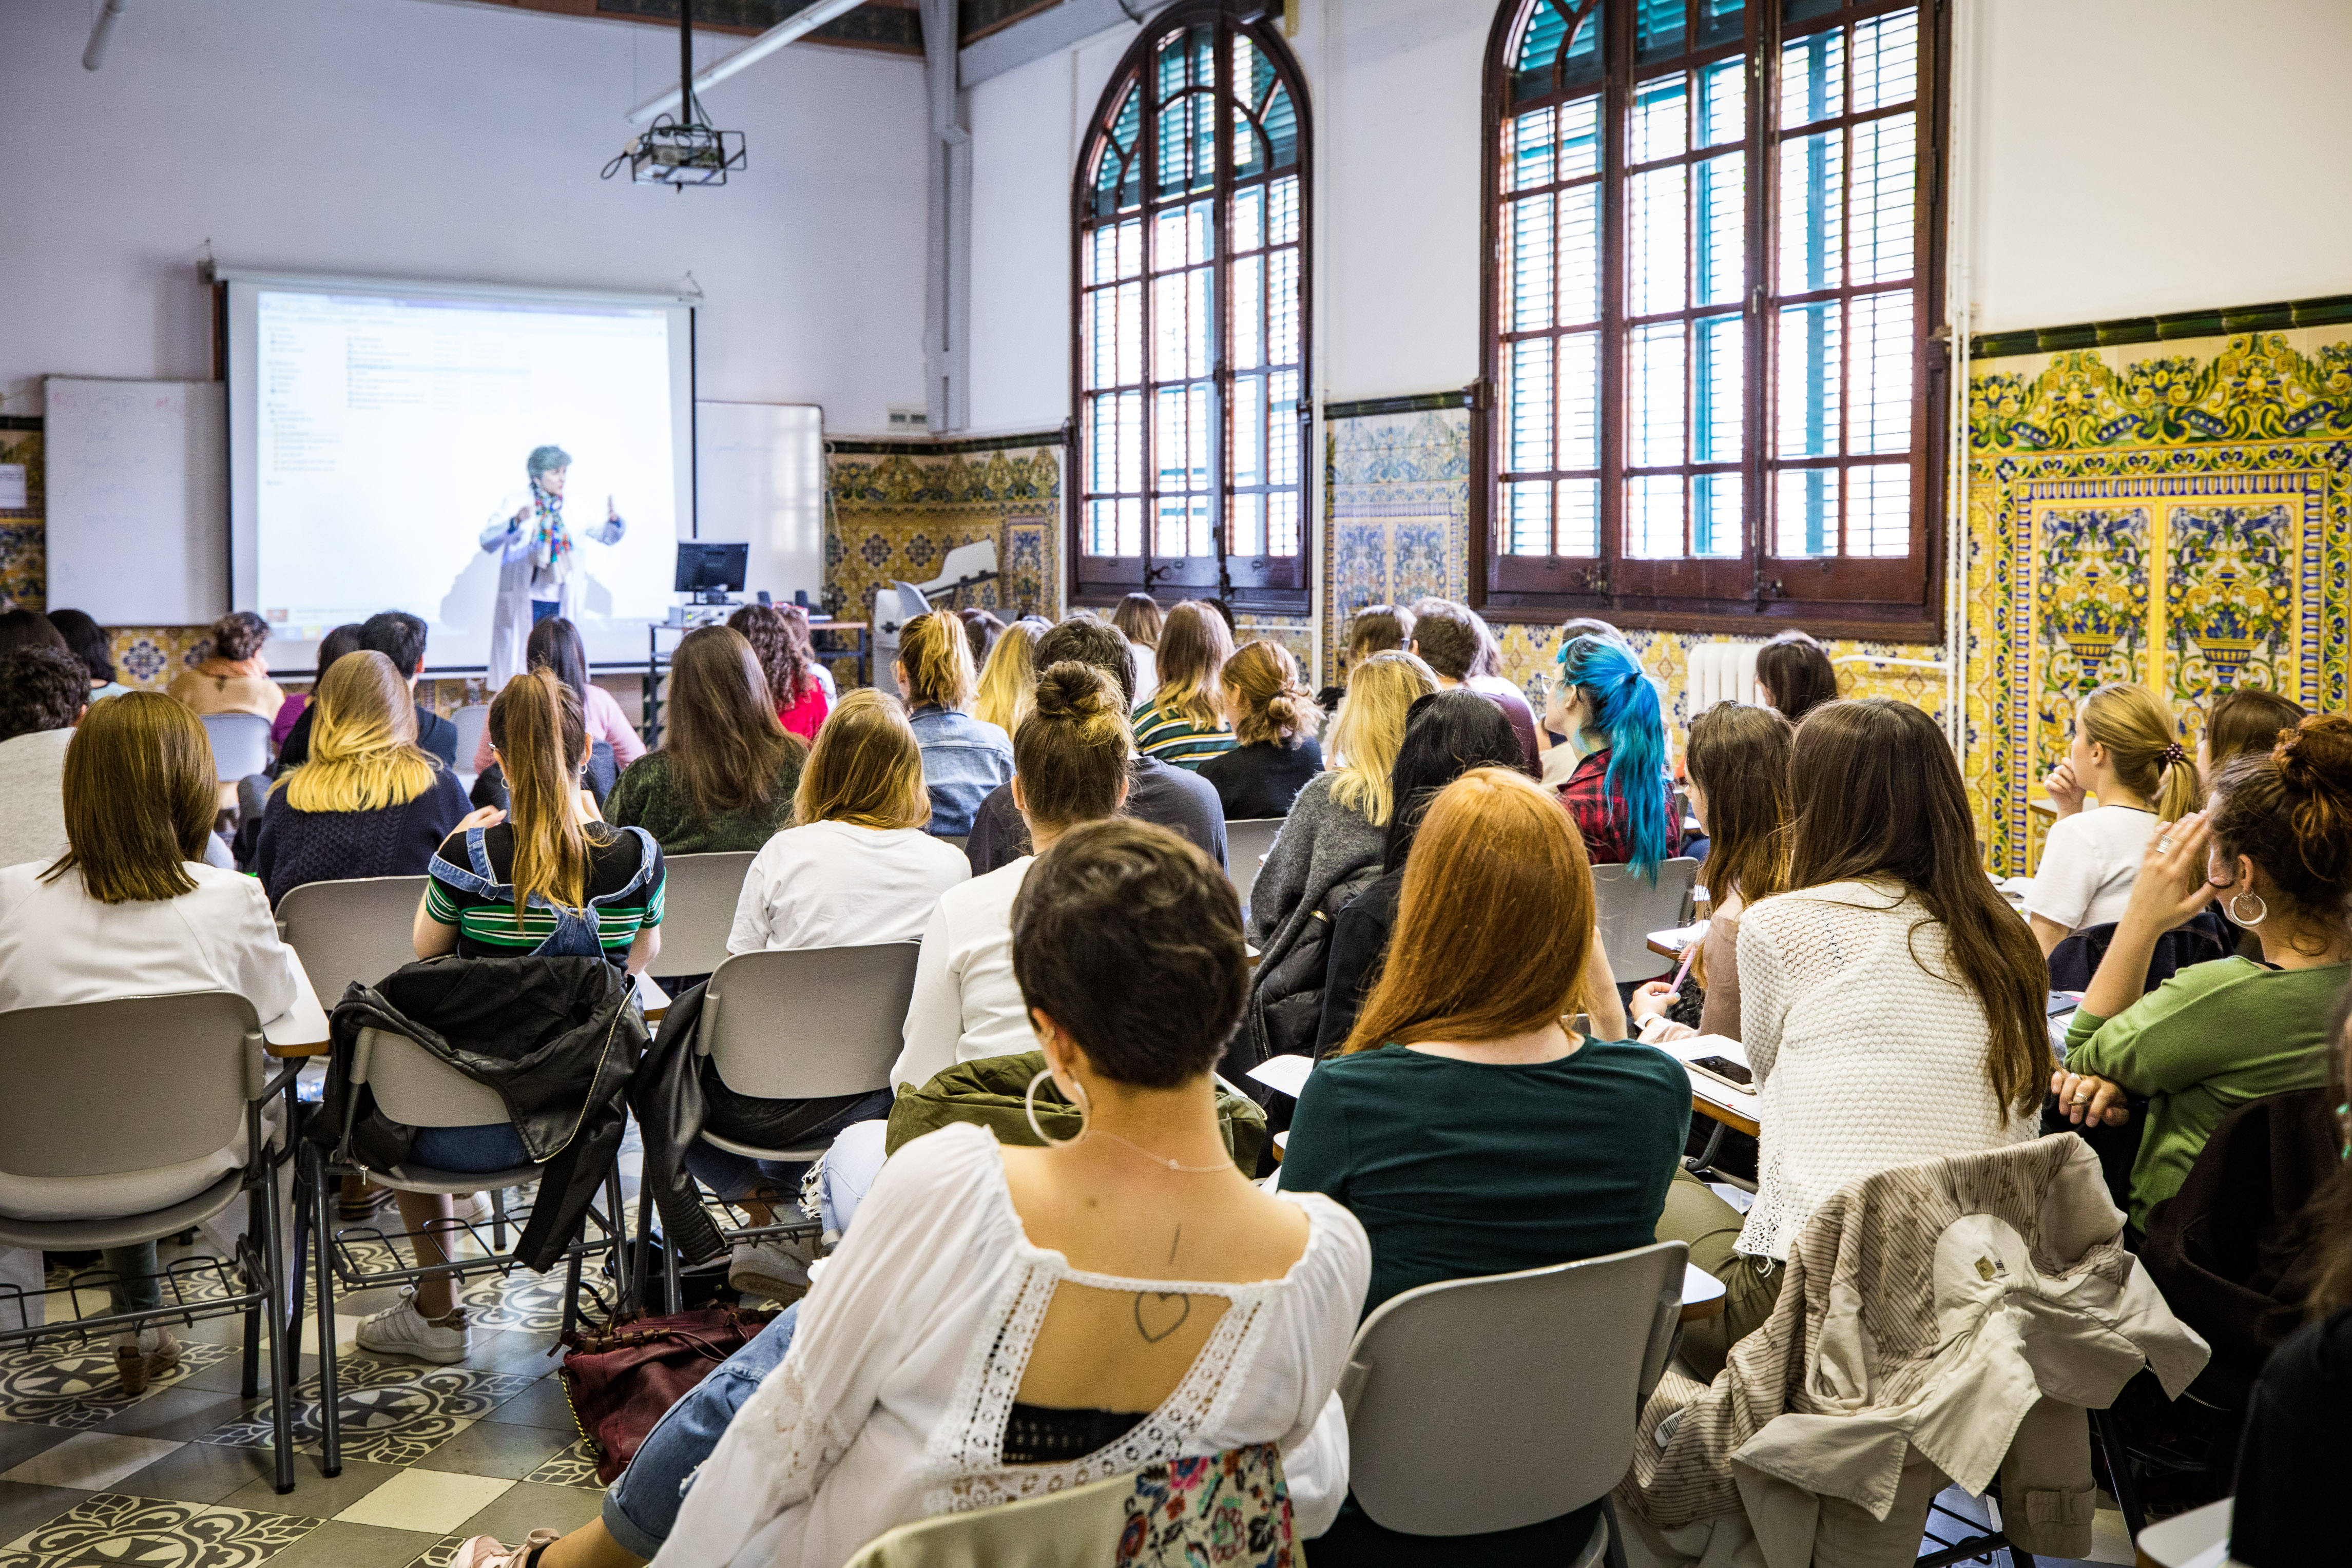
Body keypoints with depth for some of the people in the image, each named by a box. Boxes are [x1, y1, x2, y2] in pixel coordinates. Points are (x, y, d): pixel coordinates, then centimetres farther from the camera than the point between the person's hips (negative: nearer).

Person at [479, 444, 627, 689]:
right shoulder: (515, 503, 1)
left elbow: (609, 536, 16)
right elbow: (487, 541, -9)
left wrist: (614, 520, -8)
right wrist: (516, 522, -27)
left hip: (561, 604, 2)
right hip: (523, 602, -2)